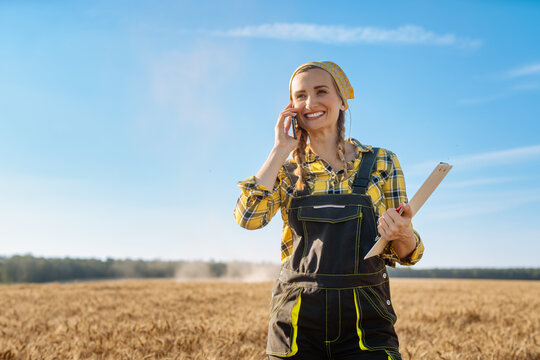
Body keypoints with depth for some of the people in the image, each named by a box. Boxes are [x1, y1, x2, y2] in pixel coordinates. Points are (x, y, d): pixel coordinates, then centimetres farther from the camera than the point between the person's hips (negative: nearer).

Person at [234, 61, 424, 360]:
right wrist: (280, 150, -5)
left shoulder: (381, 163, 5)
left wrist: (403, 235, -16)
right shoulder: (287, 171, 8)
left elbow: (405, 254, 7)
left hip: (365, 322, 0)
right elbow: (248, 217, -12)